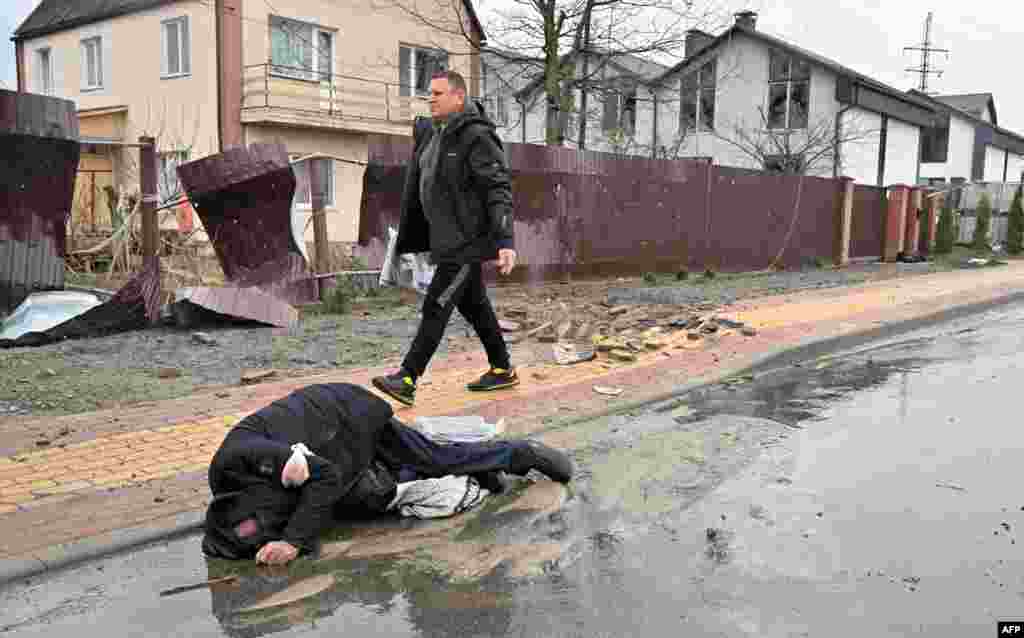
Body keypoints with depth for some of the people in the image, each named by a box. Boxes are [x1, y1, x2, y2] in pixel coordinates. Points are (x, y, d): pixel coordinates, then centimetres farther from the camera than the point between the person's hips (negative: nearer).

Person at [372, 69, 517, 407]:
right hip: (448, 239, 9)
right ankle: (502, 370, 28)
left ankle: (407, 380, -5)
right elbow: (418, 187, 20)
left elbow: (499, 189, -21)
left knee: (436, 306, -9)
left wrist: (505, 241, -30)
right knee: (473, 304, 16)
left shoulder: (477, 136, -15)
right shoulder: (433, 134, 12)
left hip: (468, 240, -9)